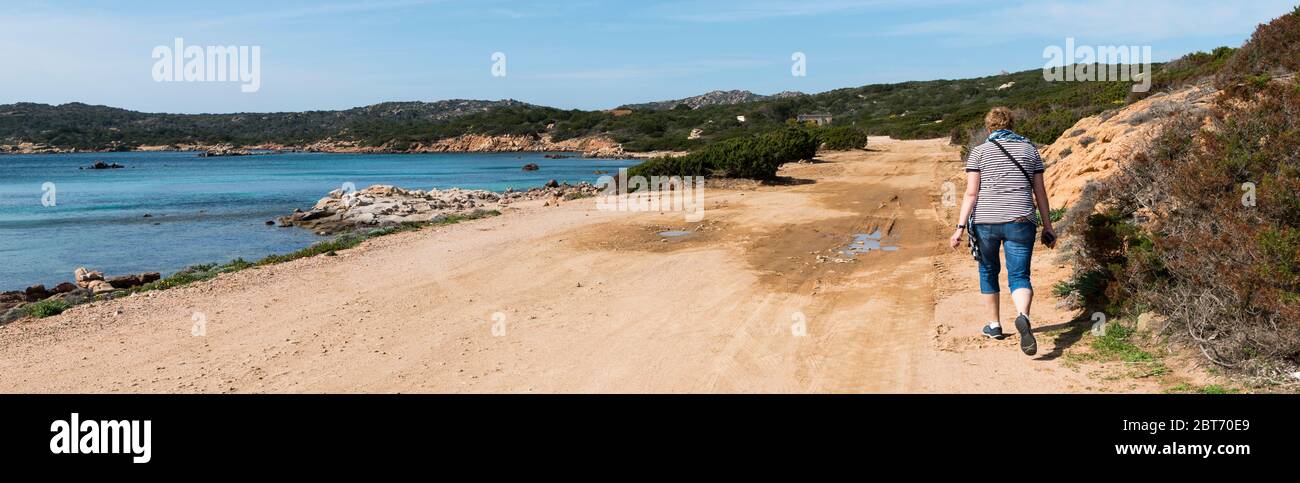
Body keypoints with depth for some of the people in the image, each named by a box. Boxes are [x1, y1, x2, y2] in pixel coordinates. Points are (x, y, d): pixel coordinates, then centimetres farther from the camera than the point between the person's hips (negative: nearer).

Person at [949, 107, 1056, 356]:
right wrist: (1048, 227, 15)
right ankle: (1023, 317, -30)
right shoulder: (1029, 149, 11)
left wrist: (960, 227, -6)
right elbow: (1040, 193, 9)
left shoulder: (979, 152, 4)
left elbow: (971, 193, -5)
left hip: (985, 221, -1)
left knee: (988, 271, 20)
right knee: (1019, 277, 1)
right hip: (1020, 221, 1)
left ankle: (994, 325, 28)